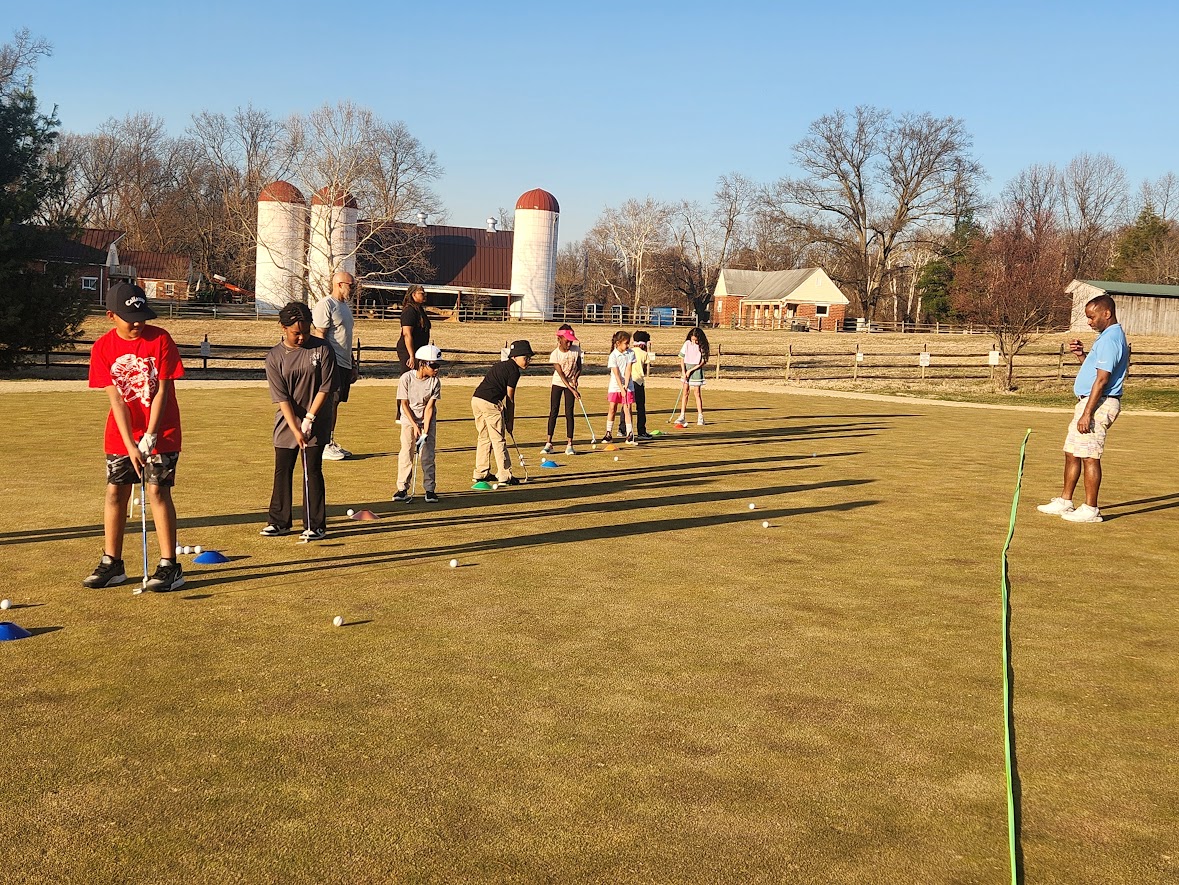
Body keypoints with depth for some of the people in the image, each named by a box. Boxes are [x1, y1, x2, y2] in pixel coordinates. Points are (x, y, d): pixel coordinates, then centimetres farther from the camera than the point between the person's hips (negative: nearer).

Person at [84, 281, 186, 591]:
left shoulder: (160, 339, -11)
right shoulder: (102, 348, -4)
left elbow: (162, 392, -12)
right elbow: (116, 399, -9)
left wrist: (149, 437, -16)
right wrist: (131, 445, -16)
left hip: (161, 431, -3)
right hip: (121, 435, 3)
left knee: (157, 491, -8)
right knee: (114, 492, 5)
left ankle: (169, 566, -2)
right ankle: (111, 564, 17)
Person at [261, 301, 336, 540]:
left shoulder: (322, 349, -6)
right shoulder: (274, 357, -5)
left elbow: (325, 388, -5)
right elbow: (281, 397, -9)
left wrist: (309, 418, -11)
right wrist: (296, 429, -17)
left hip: (316, 422, -2)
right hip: (286, 422, 2)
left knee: (313, 472, 0)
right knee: (282, 471, 8)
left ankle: (315, 525, 8)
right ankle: (279, 521, 21)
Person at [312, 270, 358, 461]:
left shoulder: (345, 306, 20)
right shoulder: (325, 305, -9)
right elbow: (320, 336, -15)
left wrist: (353, 366, 24)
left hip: (344, 364, 9)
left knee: (335, 402, 11)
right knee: (329, 403, -9)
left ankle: (331, 443, 16)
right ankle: (324, 445, -6)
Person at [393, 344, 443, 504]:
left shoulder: (435, 382, -12)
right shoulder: (406, 378, -16)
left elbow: (429, 407, -12)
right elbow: (404, 404, -12)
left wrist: (425, 430, -18)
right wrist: (415, 426, -17)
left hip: (428, 419, 1)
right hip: (409, 419, -1)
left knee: (427, 454, -3)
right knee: (406, 452, -6)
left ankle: (430, 489, 3)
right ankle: (402, 488, 2)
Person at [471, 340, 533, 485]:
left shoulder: (501, 365, 24)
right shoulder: (514, 370, -3)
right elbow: (510, 399, -3)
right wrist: (510, 421, 5)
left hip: (476, 399, 9)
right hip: (490, 402, -9)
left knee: (484, 438, 19)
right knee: (498, 440, 0)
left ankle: (481, 473, 24)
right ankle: (504, 476, 5)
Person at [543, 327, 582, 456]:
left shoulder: (576, 350, -8)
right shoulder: (555, 355, -15)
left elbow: (579, 368, 4)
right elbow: (561, 375, -18)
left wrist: (576, 377, -17)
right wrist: (573, 390, -24)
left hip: (571, 384, 1)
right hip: (558, 383, -1)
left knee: (569, 413, -3)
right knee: (553, 412, -3)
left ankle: (569, 445, -2)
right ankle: (548, 443, 1)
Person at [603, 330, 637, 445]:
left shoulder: (630, 353, -1)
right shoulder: (613, 356, -9)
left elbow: (628, 370, -7)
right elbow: (616, 373, -14)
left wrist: (625, 386, -15)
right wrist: (621, 389, -20)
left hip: (627, 385, 1)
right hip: (615, 386, -1)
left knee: (627, 409, -3)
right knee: (612, 409, 2)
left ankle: (630, 435, -3)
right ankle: (609, 434, 11)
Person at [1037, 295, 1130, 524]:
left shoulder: (1110, 339, -16)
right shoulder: (1108, 337, 18)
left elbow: (1102, 379, -22)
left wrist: (1087, 413, -23)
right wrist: (1081, 355, 9)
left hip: (1099, 404, -11)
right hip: (1089, 402, 11)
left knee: (1089, 457, -7)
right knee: (1072, 453, 15)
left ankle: (1090, 509, -1)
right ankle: (1065, 502, 22)